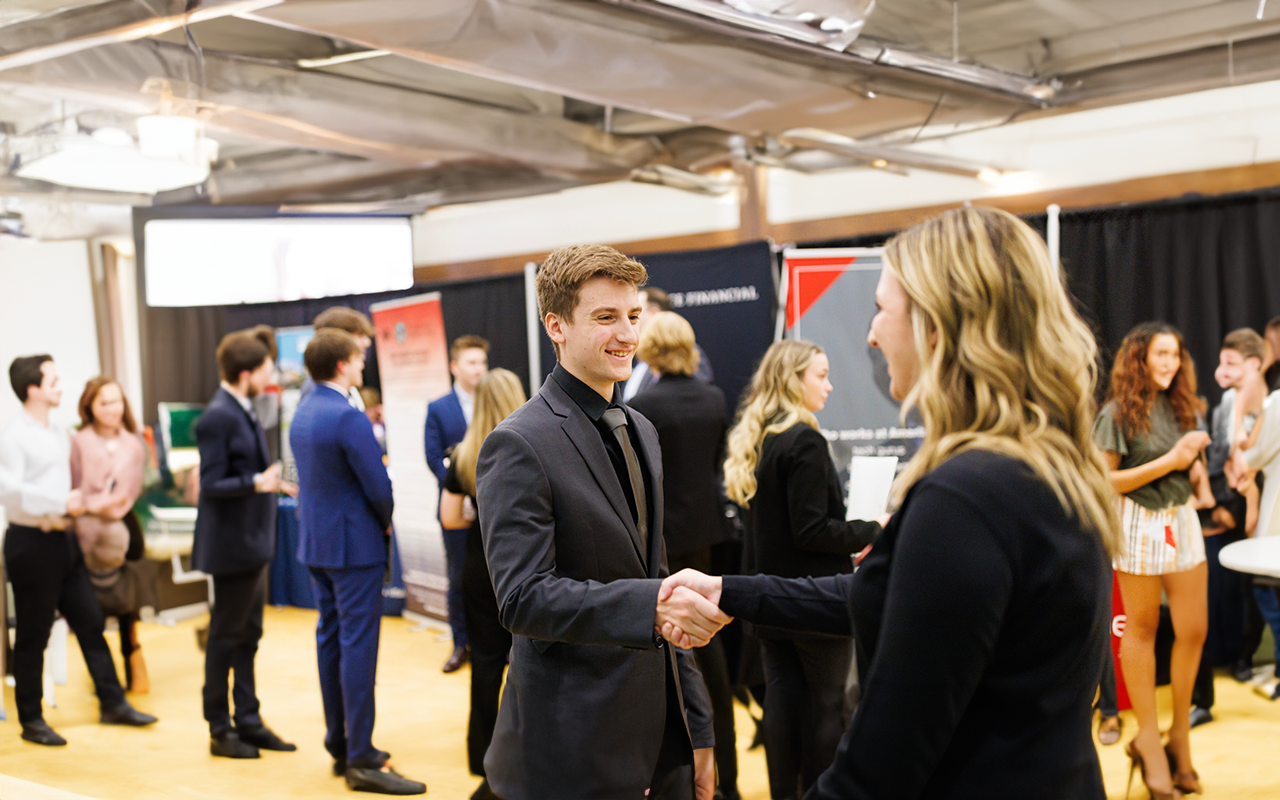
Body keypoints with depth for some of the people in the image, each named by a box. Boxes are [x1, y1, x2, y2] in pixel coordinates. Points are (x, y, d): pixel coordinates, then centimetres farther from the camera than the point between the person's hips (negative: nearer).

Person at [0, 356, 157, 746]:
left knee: (90, 621, 10)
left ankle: (112, 703, 18)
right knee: (33, 636, 2)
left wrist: (79, 505, 3)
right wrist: (63, 502, -25)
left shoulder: (59, 435, 13)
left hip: (62, 539, 8)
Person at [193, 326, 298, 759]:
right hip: (232, 543, -9)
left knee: (247, 635, 16)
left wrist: (276, 482, 20)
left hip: (252, 541, 9)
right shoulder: (218, 417, -19)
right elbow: (212, 484, -22)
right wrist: (258, 483, -32)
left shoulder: (244, 410, 10)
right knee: (226, 637, 2)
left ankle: (248, 720, 26)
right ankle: (220, 730, 14)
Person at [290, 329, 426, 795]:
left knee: (330, 639, 13)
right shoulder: (349, 417, -20)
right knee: (359, 644, -5)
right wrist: (385, 521, 0)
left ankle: (339, 745, 22)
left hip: (315, 542, 9)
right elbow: (378, 486, -20)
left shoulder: (302, 413, 9)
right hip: (354, 544, -9)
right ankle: (362, 760, -2)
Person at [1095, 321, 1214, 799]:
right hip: (1139, 522, -5)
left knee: (1193, 629, 4)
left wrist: (1197, 470, -5)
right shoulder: (1118, 413, -9)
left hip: (1182, 519, 5)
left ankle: (1180, 735, 20)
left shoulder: (1181, 407, 7)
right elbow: (1105, 481, -13)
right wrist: (1169, 462, -17)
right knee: (1142, 627, 6)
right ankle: (1148, 738, 17)